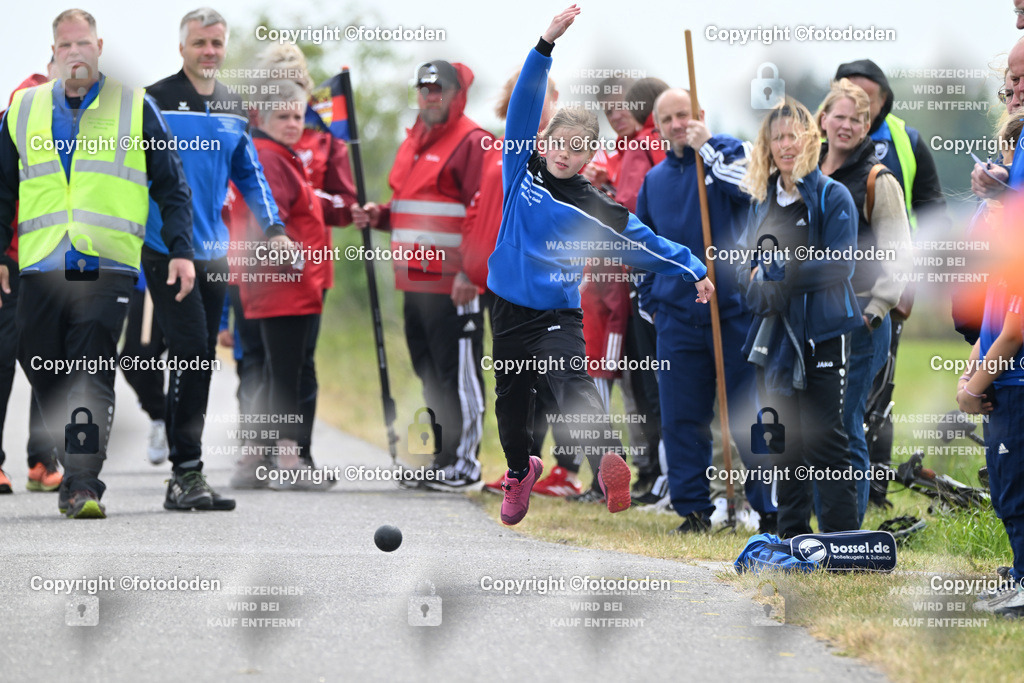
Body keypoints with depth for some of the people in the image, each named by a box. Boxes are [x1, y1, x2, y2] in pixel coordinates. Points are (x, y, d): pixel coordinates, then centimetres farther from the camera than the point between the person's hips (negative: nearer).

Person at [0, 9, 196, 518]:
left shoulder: (134, 107, 8)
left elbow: (171, 186, 12)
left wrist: (180, 251, 3)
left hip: (106, 267, -3)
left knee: (91, 376, -14)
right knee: (45, 378, 5)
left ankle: (83, 484, -17)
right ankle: (74, 470, 21)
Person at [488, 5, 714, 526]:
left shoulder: (594, 210, 0)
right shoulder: (521, 172, 2)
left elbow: (642, 242, 4)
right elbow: (524, 106, -6)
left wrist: (693, 270, -3)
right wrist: (546, 45, -15)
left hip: (558, 317, -3)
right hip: (509, 312, 3)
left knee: (573, 382, -28)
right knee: (511, 400, 16)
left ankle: (607, 461, -51)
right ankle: (520, 470, 45)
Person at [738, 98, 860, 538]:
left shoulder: (832, 196, -6)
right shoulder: (761, 201, 13)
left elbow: (839, 265, -14)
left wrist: (780, 276, -19)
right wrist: (756, 284, -1)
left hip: (822, 334, -7)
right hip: (774, 334, 7)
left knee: (825, 442, -7)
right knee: (783, 443, 11)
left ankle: (842, 539, -4)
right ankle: (792, 539, 19)